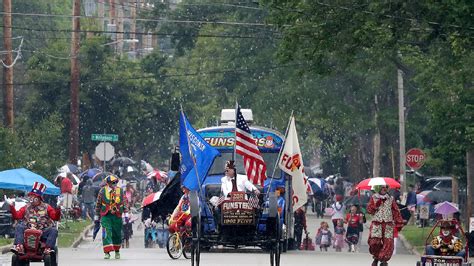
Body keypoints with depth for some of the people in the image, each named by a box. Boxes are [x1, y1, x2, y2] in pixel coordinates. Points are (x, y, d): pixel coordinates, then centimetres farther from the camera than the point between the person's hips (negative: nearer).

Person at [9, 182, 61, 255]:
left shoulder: (46, 207, 12)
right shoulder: (26, 208, 17)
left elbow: (56, 217, 4)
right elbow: (16, 216, 8)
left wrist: (58, 209, -13)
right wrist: (12, 207, -3)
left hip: (43, 232, -1)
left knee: (53, 230, -27)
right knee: (19, 227, -25)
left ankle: (48, 249, -44)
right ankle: (19, 247, -45)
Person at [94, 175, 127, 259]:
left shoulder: (120, 191, 4)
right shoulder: (102, 191, 0)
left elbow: (124, 203, 11)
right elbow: (98, 204, 8)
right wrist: (96, 216, 10)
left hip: (117, 216, 2)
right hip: (106, 216, -2)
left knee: (117, 234, 10)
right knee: (106, 233, -14)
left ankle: (117, 251, 29)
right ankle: (107, 252, -16)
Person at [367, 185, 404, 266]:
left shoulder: (390, 199, 10)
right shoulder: (373, 198, 8)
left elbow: (396, 212, 9)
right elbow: (369, 210, 2)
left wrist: (399, 223, 3)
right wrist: (376, 205, -13)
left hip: (388, 224, 1)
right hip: (376, 223, -1)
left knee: (388, 242, -10)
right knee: (374, 241, -12)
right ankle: (376, 257, 12)